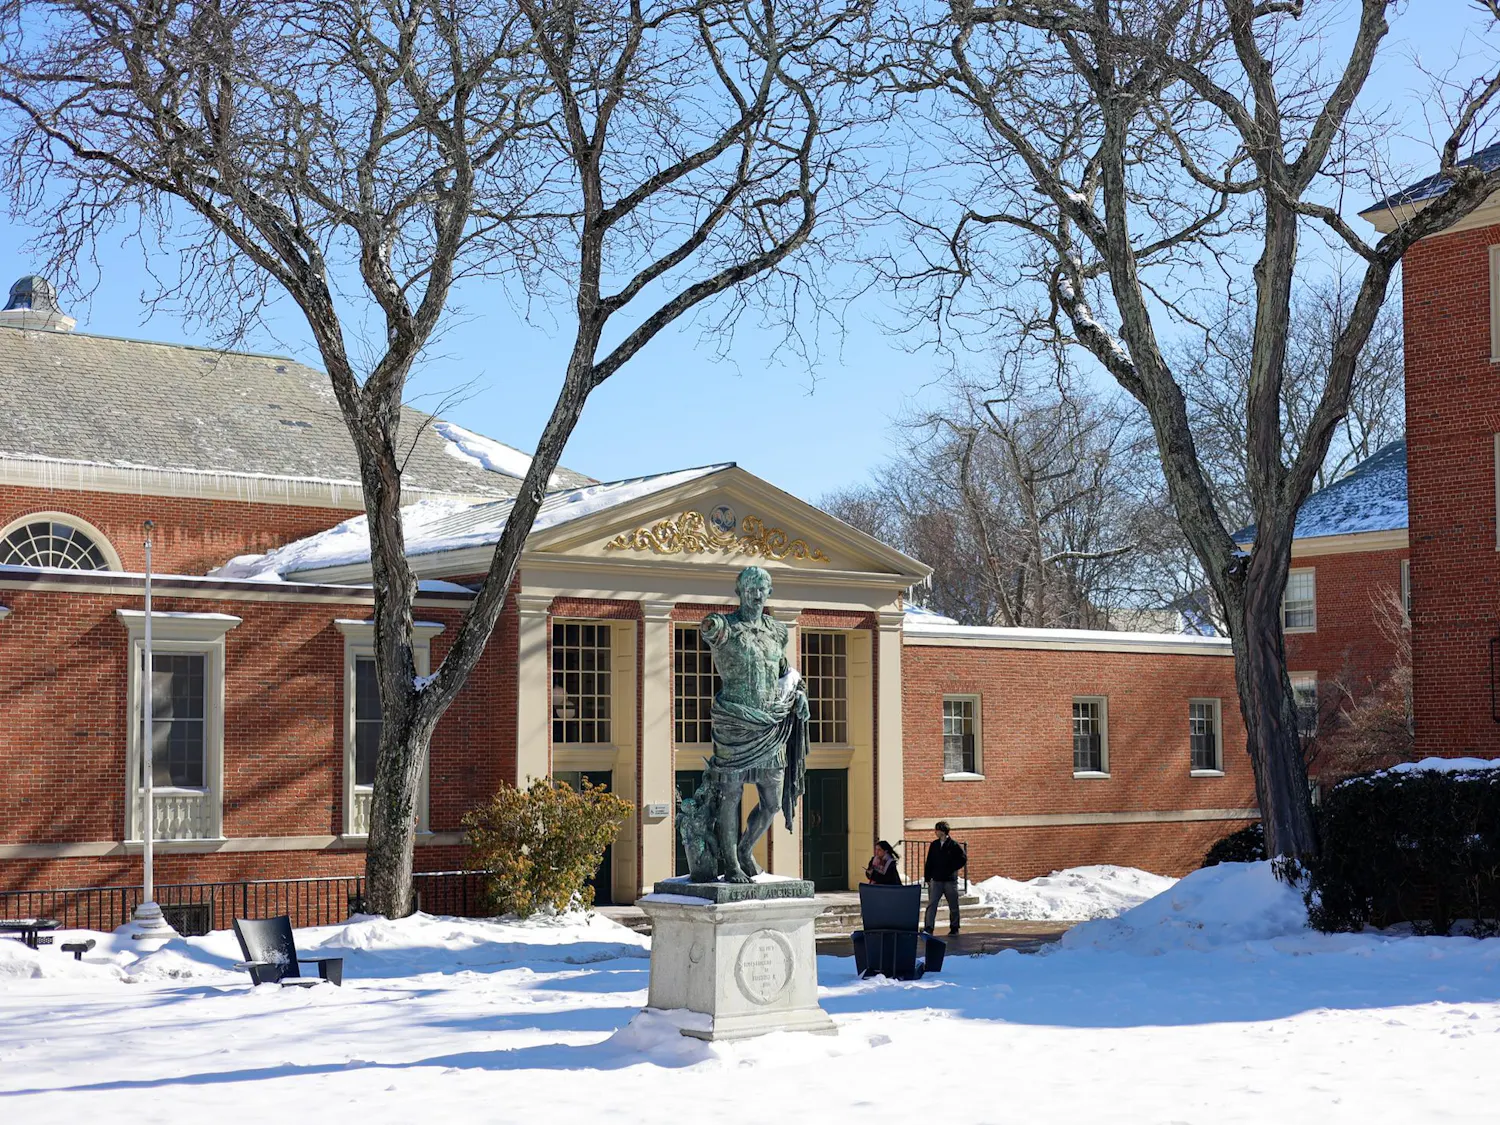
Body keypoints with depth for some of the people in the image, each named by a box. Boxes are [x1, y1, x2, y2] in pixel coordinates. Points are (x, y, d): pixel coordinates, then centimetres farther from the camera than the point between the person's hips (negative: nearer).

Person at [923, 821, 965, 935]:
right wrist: (927, 878, 5)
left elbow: (963, 859, -2)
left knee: (953, 906, 9)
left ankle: (954, 928, 22)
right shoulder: (934, 845, 7)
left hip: (950, 881, -3)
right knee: (931, 904, -9)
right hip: (936, 880, 3)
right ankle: (928, 928, -13)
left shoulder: (954, 845, -5)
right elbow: (929, 863, 10)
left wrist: (952, 869, -8)